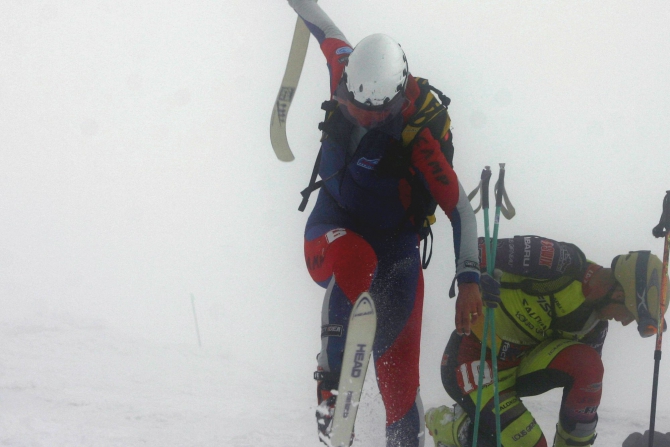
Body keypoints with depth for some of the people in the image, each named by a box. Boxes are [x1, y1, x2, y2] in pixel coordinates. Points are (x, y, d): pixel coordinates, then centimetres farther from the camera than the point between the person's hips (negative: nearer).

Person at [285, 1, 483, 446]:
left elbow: (460, 209, -23)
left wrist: (469, 280, -30)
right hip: (333, 232, 2)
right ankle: (332, 376, -25)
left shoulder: (419, 134, -26)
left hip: (394, 246, -2)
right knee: (354, 258, -37)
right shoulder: (345, 70, -15)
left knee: (398, 369, -5)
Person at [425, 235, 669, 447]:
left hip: (518, 367, 6)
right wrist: (476, 279, -45)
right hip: (472, 361, -6)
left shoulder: (594, 326, 2)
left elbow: (586, 388, 10)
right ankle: (446, 423, 9)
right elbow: (481, 248, -25)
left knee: (588, 365, -18)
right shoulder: (564, 262, -21)